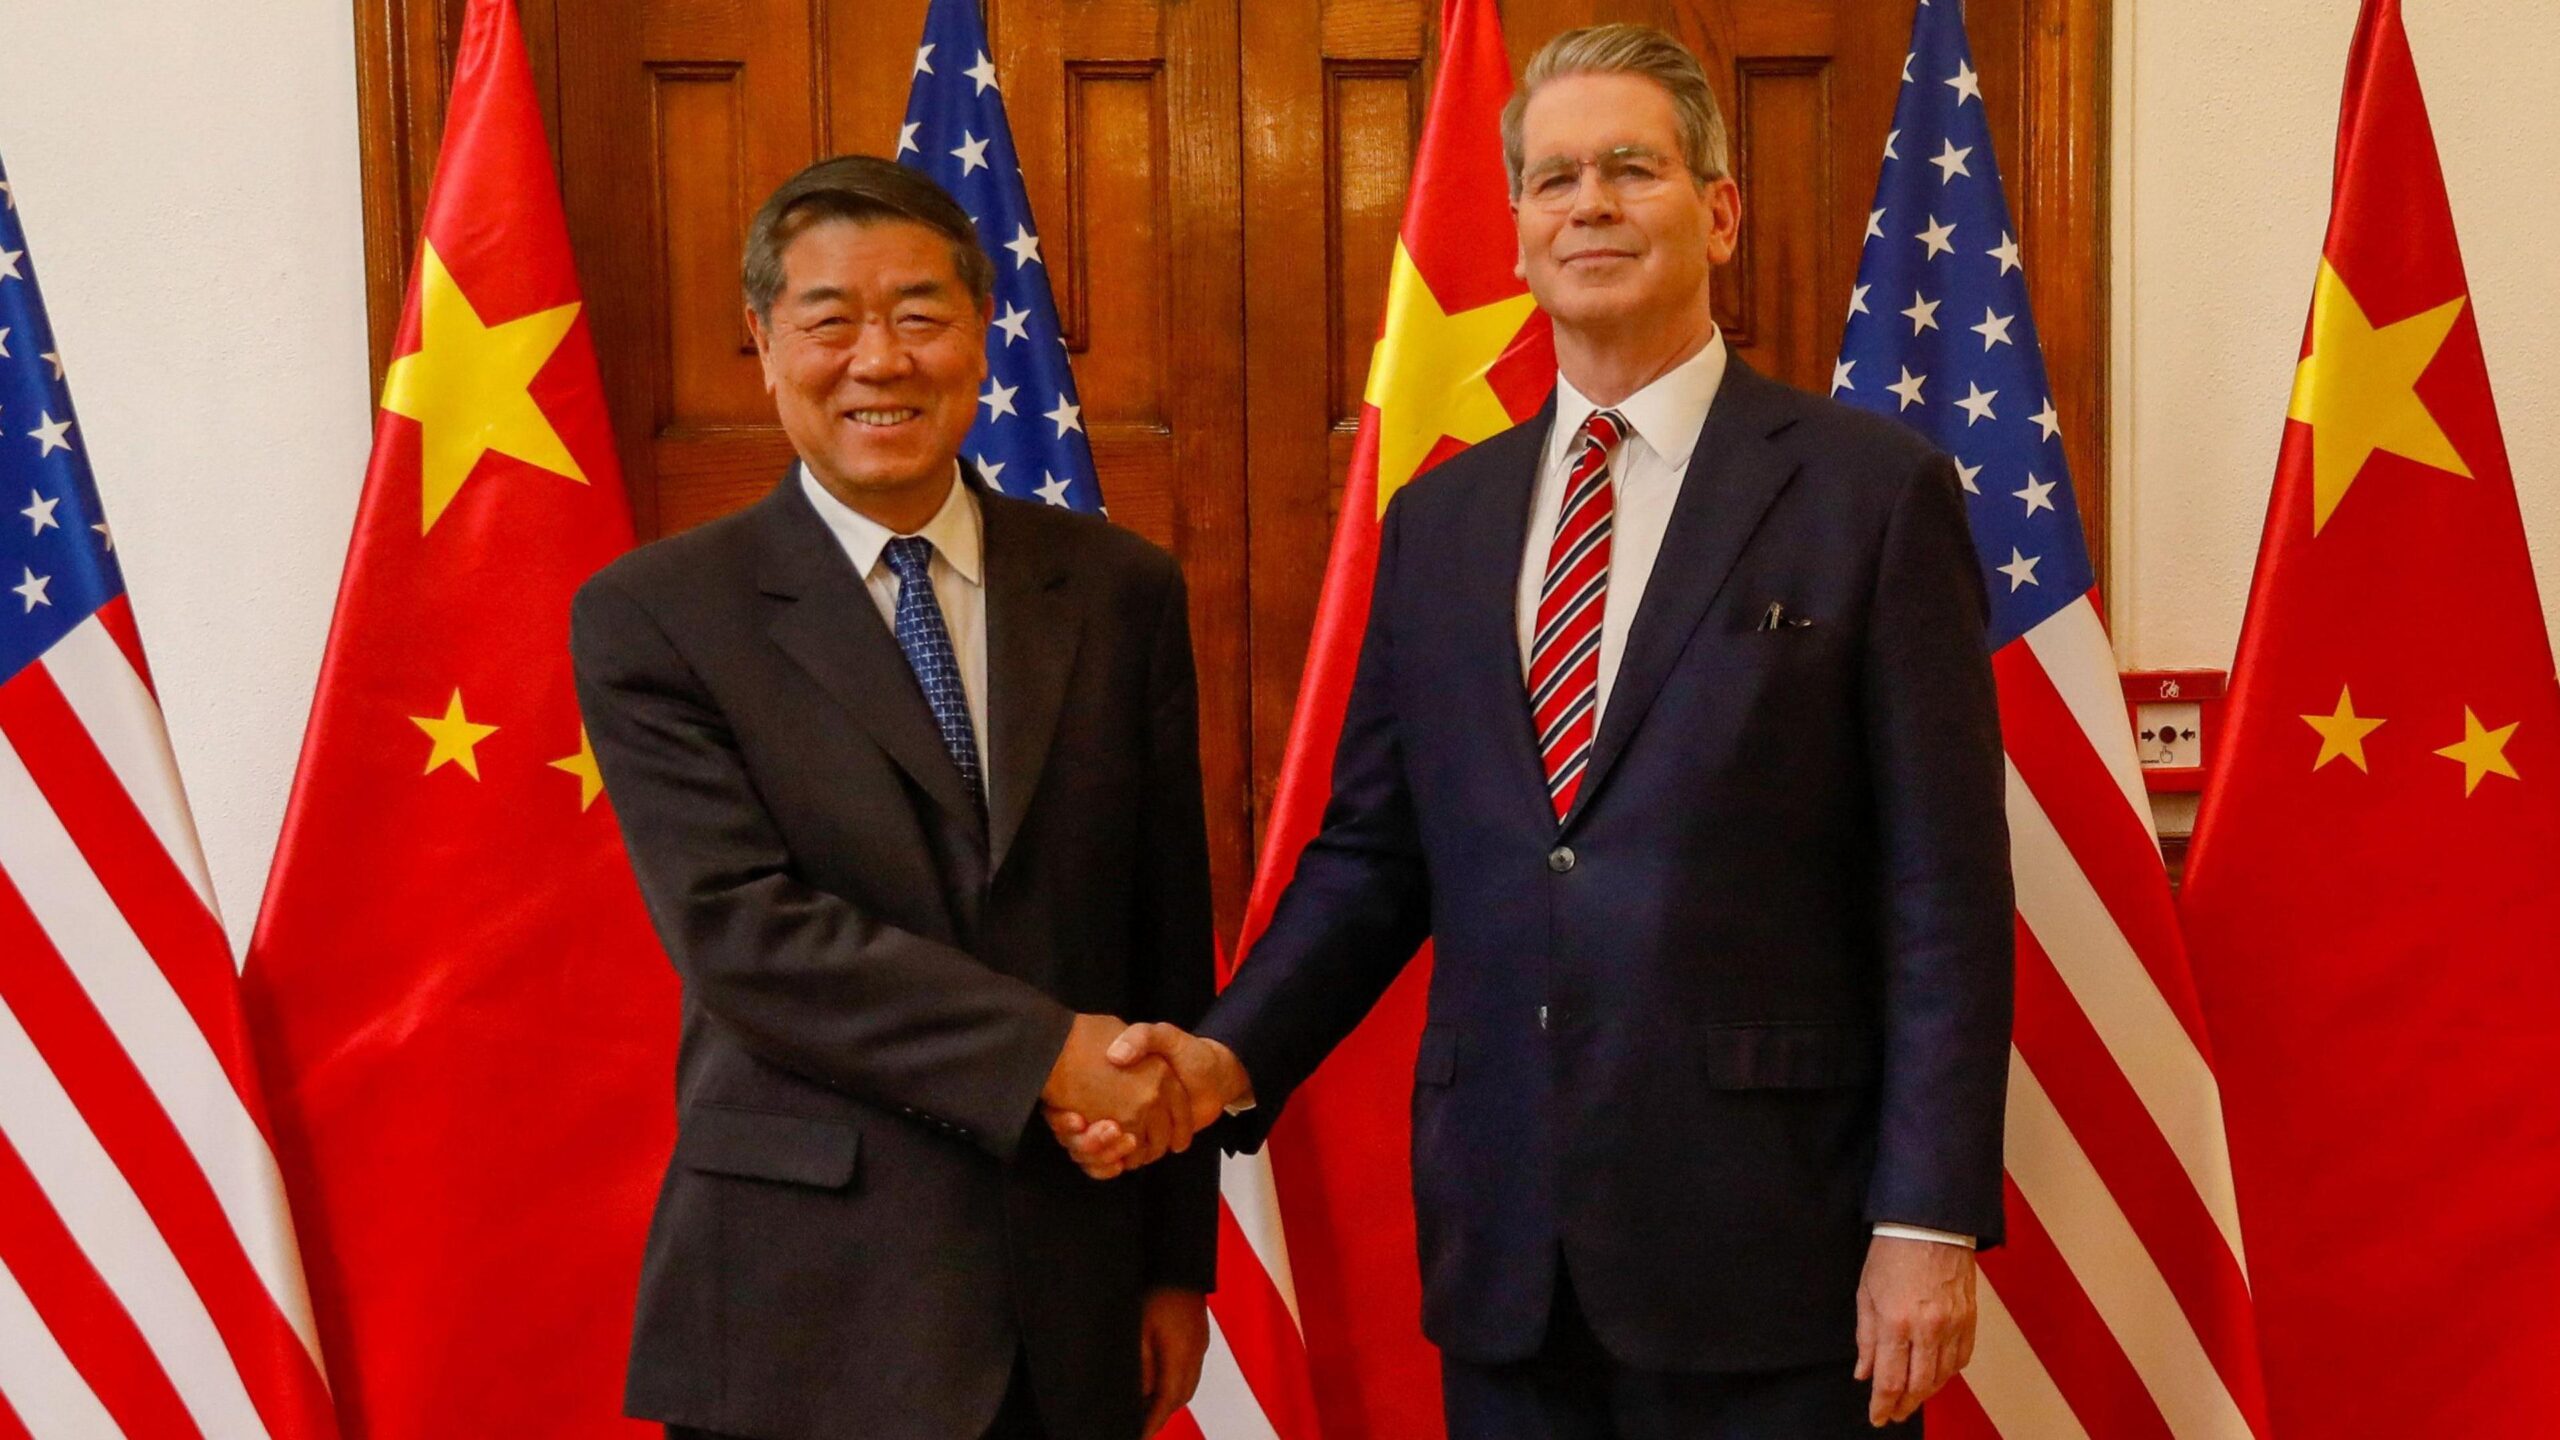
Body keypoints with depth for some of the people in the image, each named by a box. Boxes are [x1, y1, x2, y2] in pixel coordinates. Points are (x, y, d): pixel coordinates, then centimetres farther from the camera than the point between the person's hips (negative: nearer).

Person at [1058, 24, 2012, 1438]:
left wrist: (1929, 1220, -10)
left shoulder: (1873, 491, -4)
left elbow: (1943, 888, -6)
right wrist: (1232, 1056, -4)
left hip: (1768, 1249, -3)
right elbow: (1370, 853, 11)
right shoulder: (1436, 522, 9)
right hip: (1503, 1258, 4)